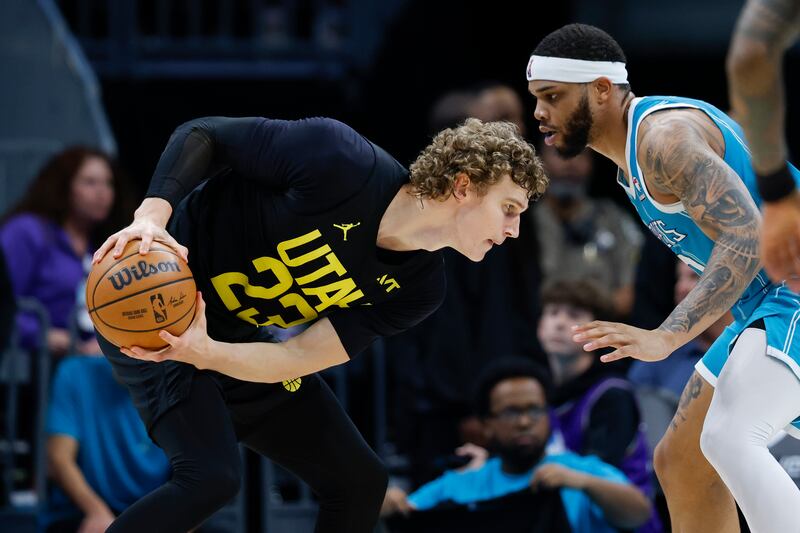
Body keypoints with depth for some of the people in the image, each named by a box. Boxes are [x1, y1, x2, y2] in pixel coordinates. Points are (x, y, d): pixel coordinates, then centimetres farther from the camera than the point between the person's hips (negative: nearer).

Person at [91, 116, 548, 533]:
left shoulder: (418, 288, -10)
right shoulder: (339, 161, -27)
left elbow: (298, 360, -16)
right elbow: (204, 135, -17)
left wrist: (203, 353, -34)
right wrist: (151, 215, -33)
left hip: (235, 342, 7)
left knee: (360, 482, 4)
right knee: (211, 476, -25)